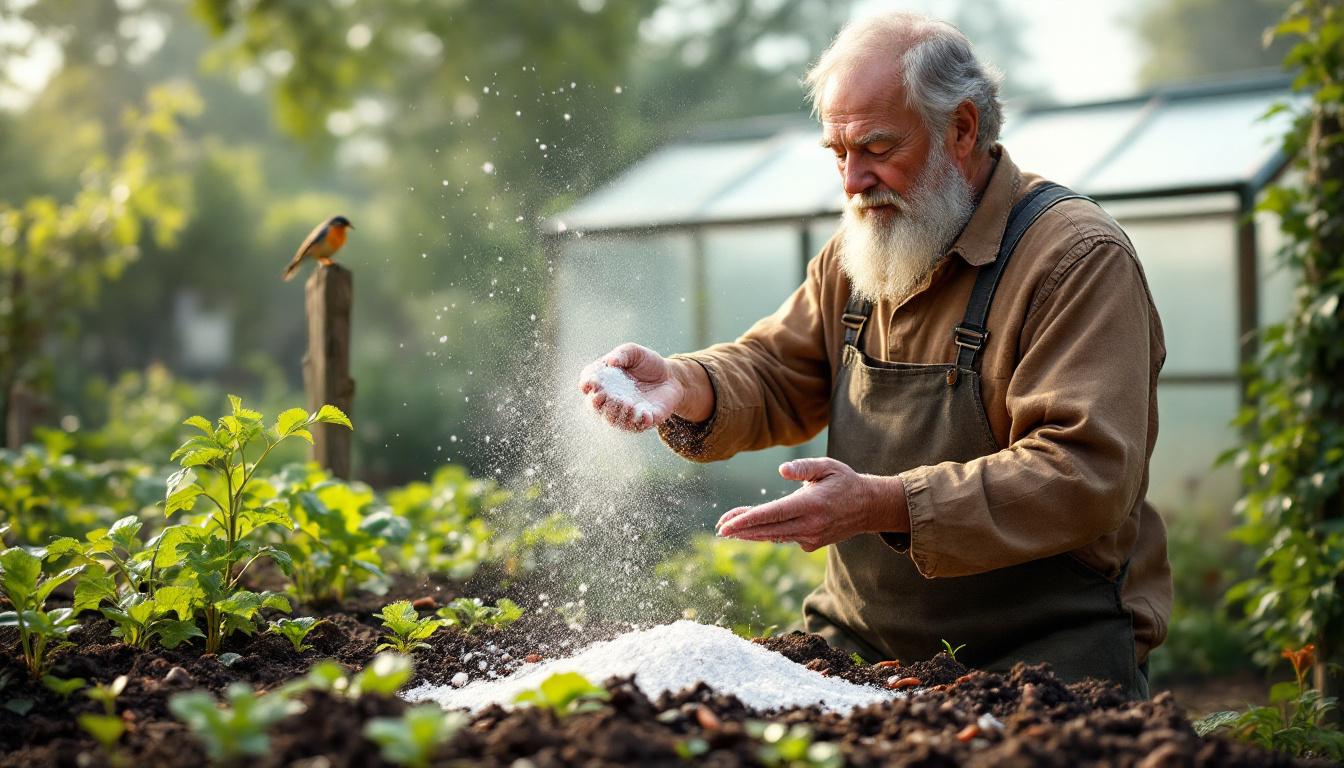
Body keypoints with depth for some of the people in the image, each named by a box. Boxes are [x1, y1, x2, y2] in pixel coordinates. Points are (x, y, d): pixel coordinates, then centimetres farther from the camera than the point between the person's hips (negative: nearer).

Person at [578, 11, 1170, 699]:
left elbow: (1086, 473, -22)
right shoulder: (856, 253, 11)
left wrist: (886, 505, -32)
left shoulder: (1081, 260, -13)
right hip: (863, 642, 5)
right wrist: (684, 387, -9)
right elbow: (775, 375, 15)